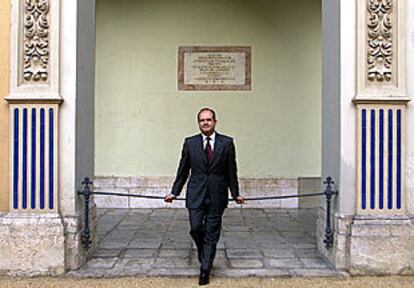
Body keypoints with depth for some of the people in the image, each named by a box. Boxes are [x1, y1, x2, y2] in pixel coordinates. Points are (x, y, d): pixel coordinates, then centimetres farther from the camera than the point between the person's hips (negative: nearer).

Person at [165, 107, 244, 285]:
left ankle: (205, 270, 15)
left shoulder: (227, 143, 1)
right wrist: (174, 192, 9)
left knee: (212, 234, 3)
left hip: (217, 196, 0)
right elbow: (183, 170, 9)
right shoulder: (190, 143, 3)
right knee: (196, 228, -6)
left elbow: (231, 170, 5)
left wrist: (235, 194, 7)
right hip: (195, 195, 1)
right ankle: (204, 254, 27)